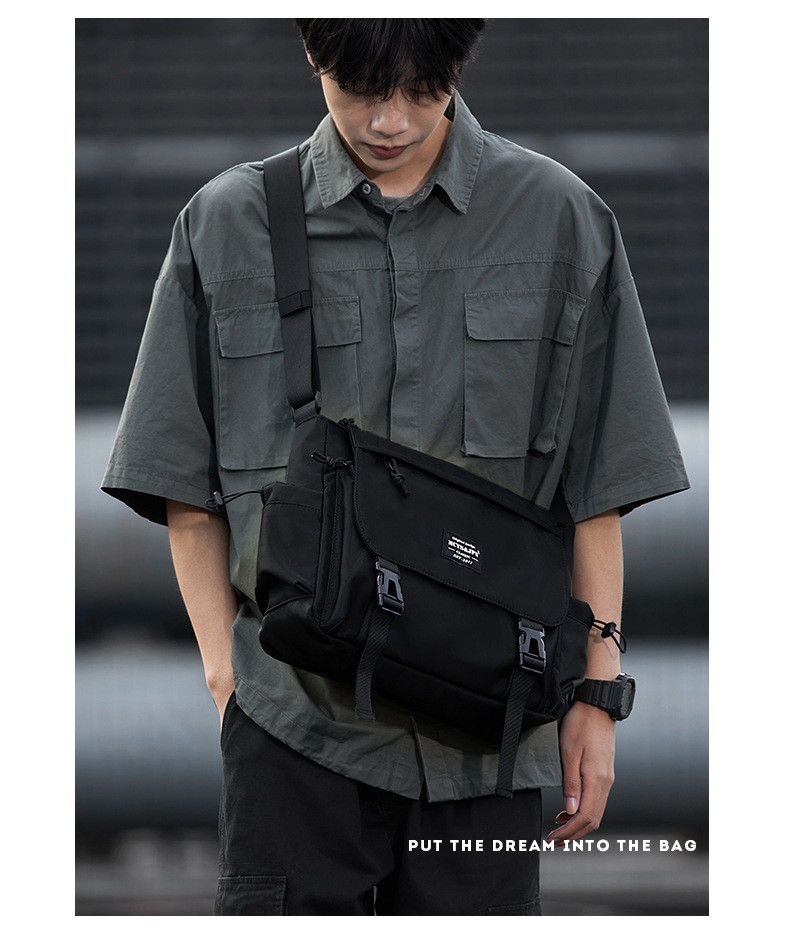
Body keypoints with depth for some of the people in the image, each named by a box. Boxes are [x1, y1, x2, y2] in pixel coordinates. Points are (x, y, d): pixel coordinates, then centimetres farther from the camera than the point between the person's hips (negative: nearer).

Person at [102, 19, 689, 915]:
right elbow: (186, 491, 8)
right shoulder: (227, 225, 4)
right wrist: (225, 670, 0)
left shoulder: (557, 218, 5)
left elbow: (596, 488, 7)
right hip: (296, 716, 0)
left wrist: (597, 691, 4)